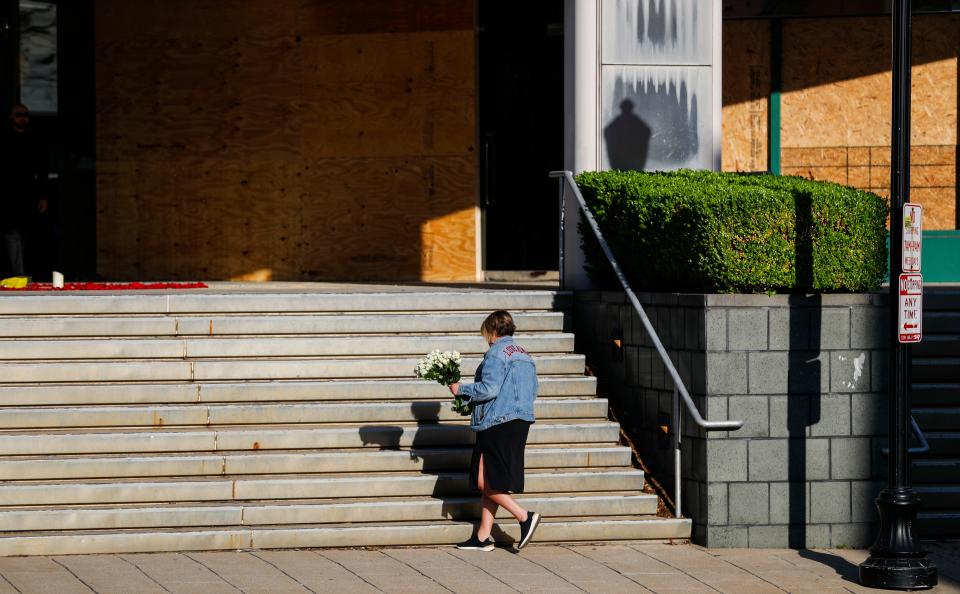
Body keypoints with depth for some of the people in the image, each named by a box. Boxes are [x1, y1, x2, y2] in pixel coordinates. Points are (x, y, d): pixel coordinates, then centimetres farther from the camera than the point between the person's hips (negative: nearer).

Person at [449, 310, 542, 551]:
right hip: (521, 422, 9)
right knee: (491, 482, 10)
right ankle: (483, 537, 10)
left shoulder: (497, 352, -10)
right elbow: (532, 392, 19)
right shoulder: (525, 355, 17)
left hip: (498, 423, -9)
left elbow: (488, 389, -18)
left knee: (485, 482, -7)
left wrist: (461, 390, -4)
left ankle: (525, 516, -12)